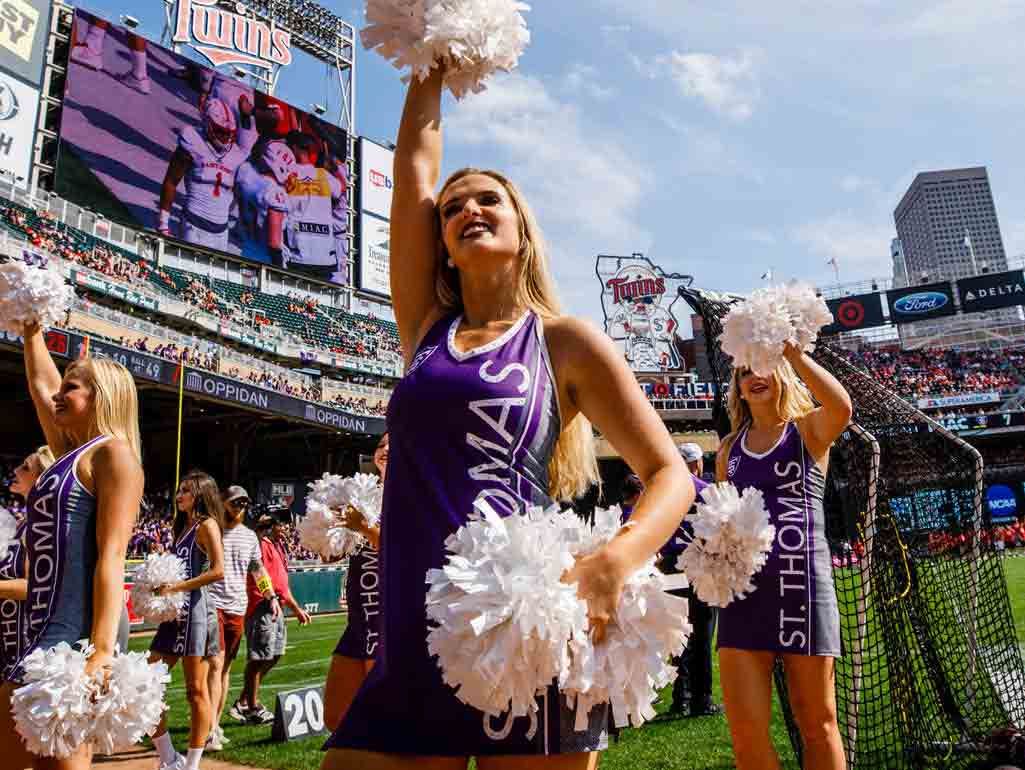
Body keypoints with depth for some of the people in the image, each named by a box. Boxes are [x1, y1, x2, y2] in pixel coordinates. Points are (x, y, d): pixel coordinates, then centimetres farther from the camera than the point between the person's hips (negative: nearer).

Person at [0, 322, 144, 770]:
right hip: (46, 630, 9)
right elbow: (40, 384, 32)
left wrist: (102, 651, -25)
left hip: (72, 633, -9)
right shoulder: (72, 452, 17)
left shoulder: (113, 453, -8)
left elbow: (111, 557, -18)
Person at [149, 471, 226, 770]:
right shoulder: (184, 527, 20)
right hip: (175, 613, 9)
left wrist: (176, 587, -16)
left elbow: (218, 571, -17)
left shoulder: (207, 524, -5)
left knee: (196, 691, 0)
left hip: (195, 610, -9)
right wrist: (161, 585, 2)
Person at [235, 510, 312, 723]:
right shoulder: (262, 545, -10)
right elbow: (259, 577, -21)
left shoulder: (277, 548, 21)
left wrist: (296, 608, 26)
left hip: (275, 608, 11)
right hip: (263, 607, -11)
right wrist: (271, 598, -28)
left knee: (273, 656, 15)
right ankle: (252, 708, 10)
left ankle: (243, 702, 26)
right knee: (259, 658, -2)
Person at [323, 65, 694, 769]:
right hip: (409, 654, 4)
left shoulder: (564, 341, 3)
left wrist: (612, 565, -18)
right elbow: (416, 161, 16)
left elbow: (671, 477, 1)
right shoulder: (427, 329, 13)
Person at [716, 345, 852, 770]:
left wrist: (790, 349, -22)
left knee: (817, 723, 10)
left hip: (801, 582, -3)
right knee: (746, 731, 1)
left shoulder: (809, 429, 2)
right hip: (743, 586, 4)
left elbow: (842, 406, -22)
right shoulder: (730, 447, 14)